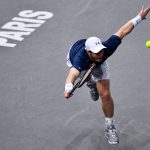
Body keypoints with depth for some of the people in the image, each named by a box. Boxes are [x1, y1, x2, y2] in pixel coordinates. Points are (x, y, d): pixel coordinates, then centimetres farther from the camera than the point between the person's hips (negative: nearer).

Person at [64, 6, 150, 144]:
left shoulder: (106, 48, -44)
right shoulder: (80, 58, -52)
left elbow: (122, 31, -32)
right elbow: (73, 74, -72)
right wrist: (68, 88, -93)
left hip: (98, 65, 1)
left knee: (105, 95, -6)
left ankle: (110, 128, 9)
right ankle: (91, 82, 69)